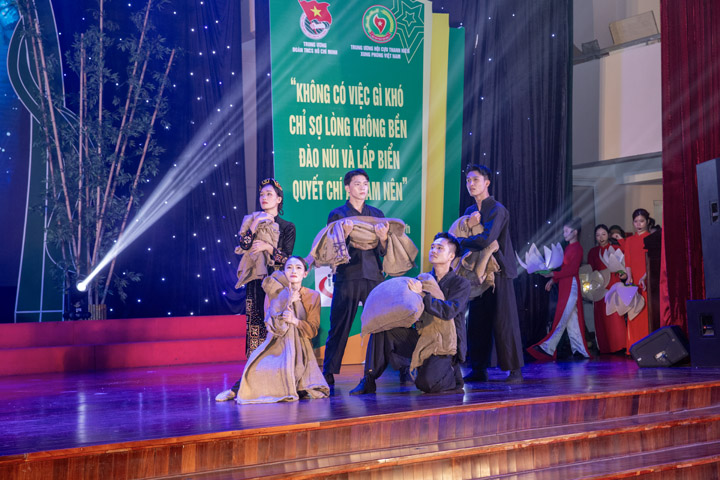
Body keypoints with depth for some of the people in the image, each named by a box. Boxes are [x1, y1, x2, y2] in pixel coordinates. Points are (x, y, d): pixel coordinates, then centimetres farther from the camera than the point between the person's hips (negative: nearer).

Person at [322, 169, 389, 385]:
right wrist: (345, 234, -20)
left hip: (373, 277, 2)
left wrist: (383, 239, -12)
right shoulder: (337, 215, 5)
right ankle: (328, 373, 7)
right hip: (347, 278, -2)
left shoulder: (377, 214, 14)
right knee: (339, 327, -1)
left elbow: (383, 251, 9)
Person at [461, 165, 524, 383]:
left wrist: (460, 240, -8)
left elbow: (486, 240, -22)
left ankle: (515, 370, -2)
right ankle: (479, 370, 11)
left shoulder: (497, 210, -10)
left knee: (503, 321, -7)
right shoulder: (470, 211, 16)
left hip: (498, 271, -7)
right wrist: (469, 225, -9)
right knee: (477, 321, 5)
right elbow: (465, 238, 11)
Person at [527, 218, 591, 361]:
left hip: (571, 285, -9)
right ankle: (580, 350, 10)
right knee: (571, 318, 8)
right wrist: (553, 280, 11)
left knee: (562, 317, -10)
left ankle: (548, 348, -14)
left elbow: (572, 269, -16)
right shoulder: (568, 247, 18)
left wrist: (553, 274, -16)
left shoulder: (577, 248, -8)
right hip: (564, 286, 9)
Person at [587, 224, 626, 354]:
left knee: (616, 315, -10)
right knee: (601, 316, -3)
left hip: (614, 285, -2)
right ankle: (604, 346, 1)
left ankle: (618, 344, -5)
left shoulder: (616, 249, 8)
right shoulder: (593, 252, 13)